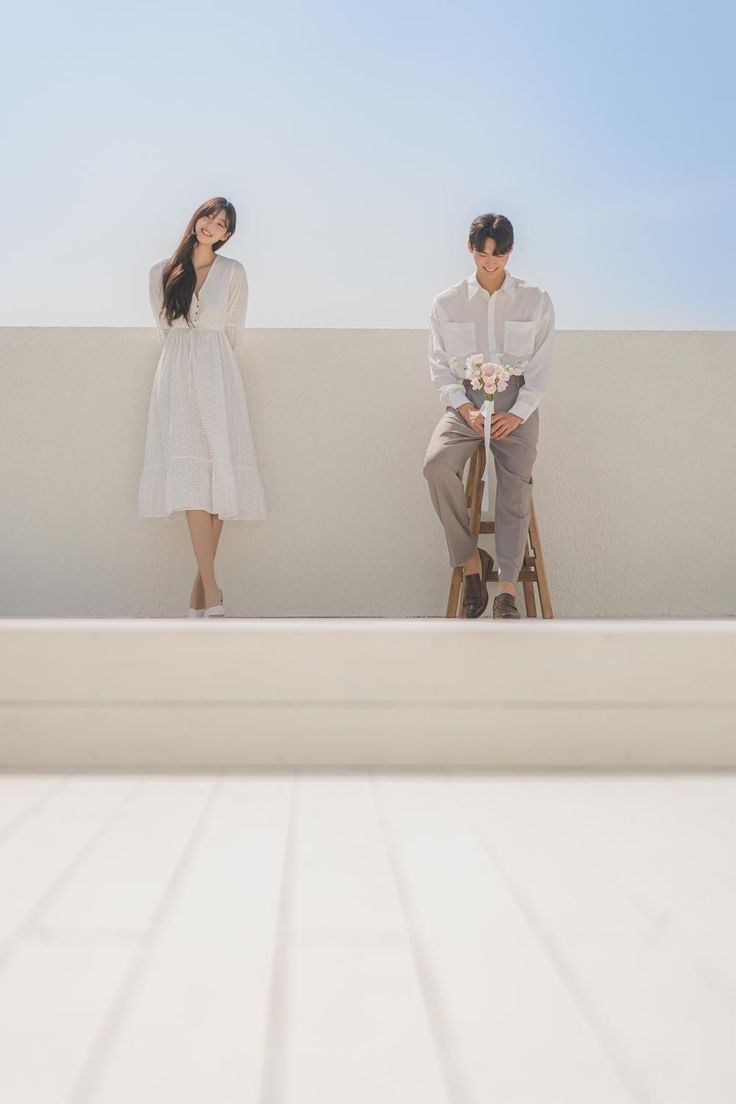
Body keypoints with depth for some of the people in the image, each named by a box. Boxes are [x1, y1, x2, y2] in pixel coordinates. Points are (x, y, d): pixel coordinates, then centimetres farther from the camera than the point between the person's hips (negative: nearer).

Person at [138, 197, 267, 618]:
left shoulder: (233, 272, 8)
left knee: (217, 474, -8)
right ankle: (211, 591, -18)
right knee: (190, 477, -14)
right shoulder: (162, 272, 12)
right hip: (177, 377, 0)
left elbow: (233, 331, 14)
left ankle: (201, 584, -2)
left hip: (217, 378, 0)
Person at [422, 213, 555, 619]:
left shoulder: (536, 300, 4)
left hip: (516, 403, -1)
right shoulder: (447, 303, 6)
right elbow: (439, 366, 6)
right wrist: (464, 407, -11)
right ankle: (471, 560, -15)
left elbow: (541, 368, 2)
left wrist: (517, 414, -12)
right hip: (465, 402, 1)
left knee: (516, 483, -23)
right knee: (437, 464, -28)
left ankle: (507, 590, -26)